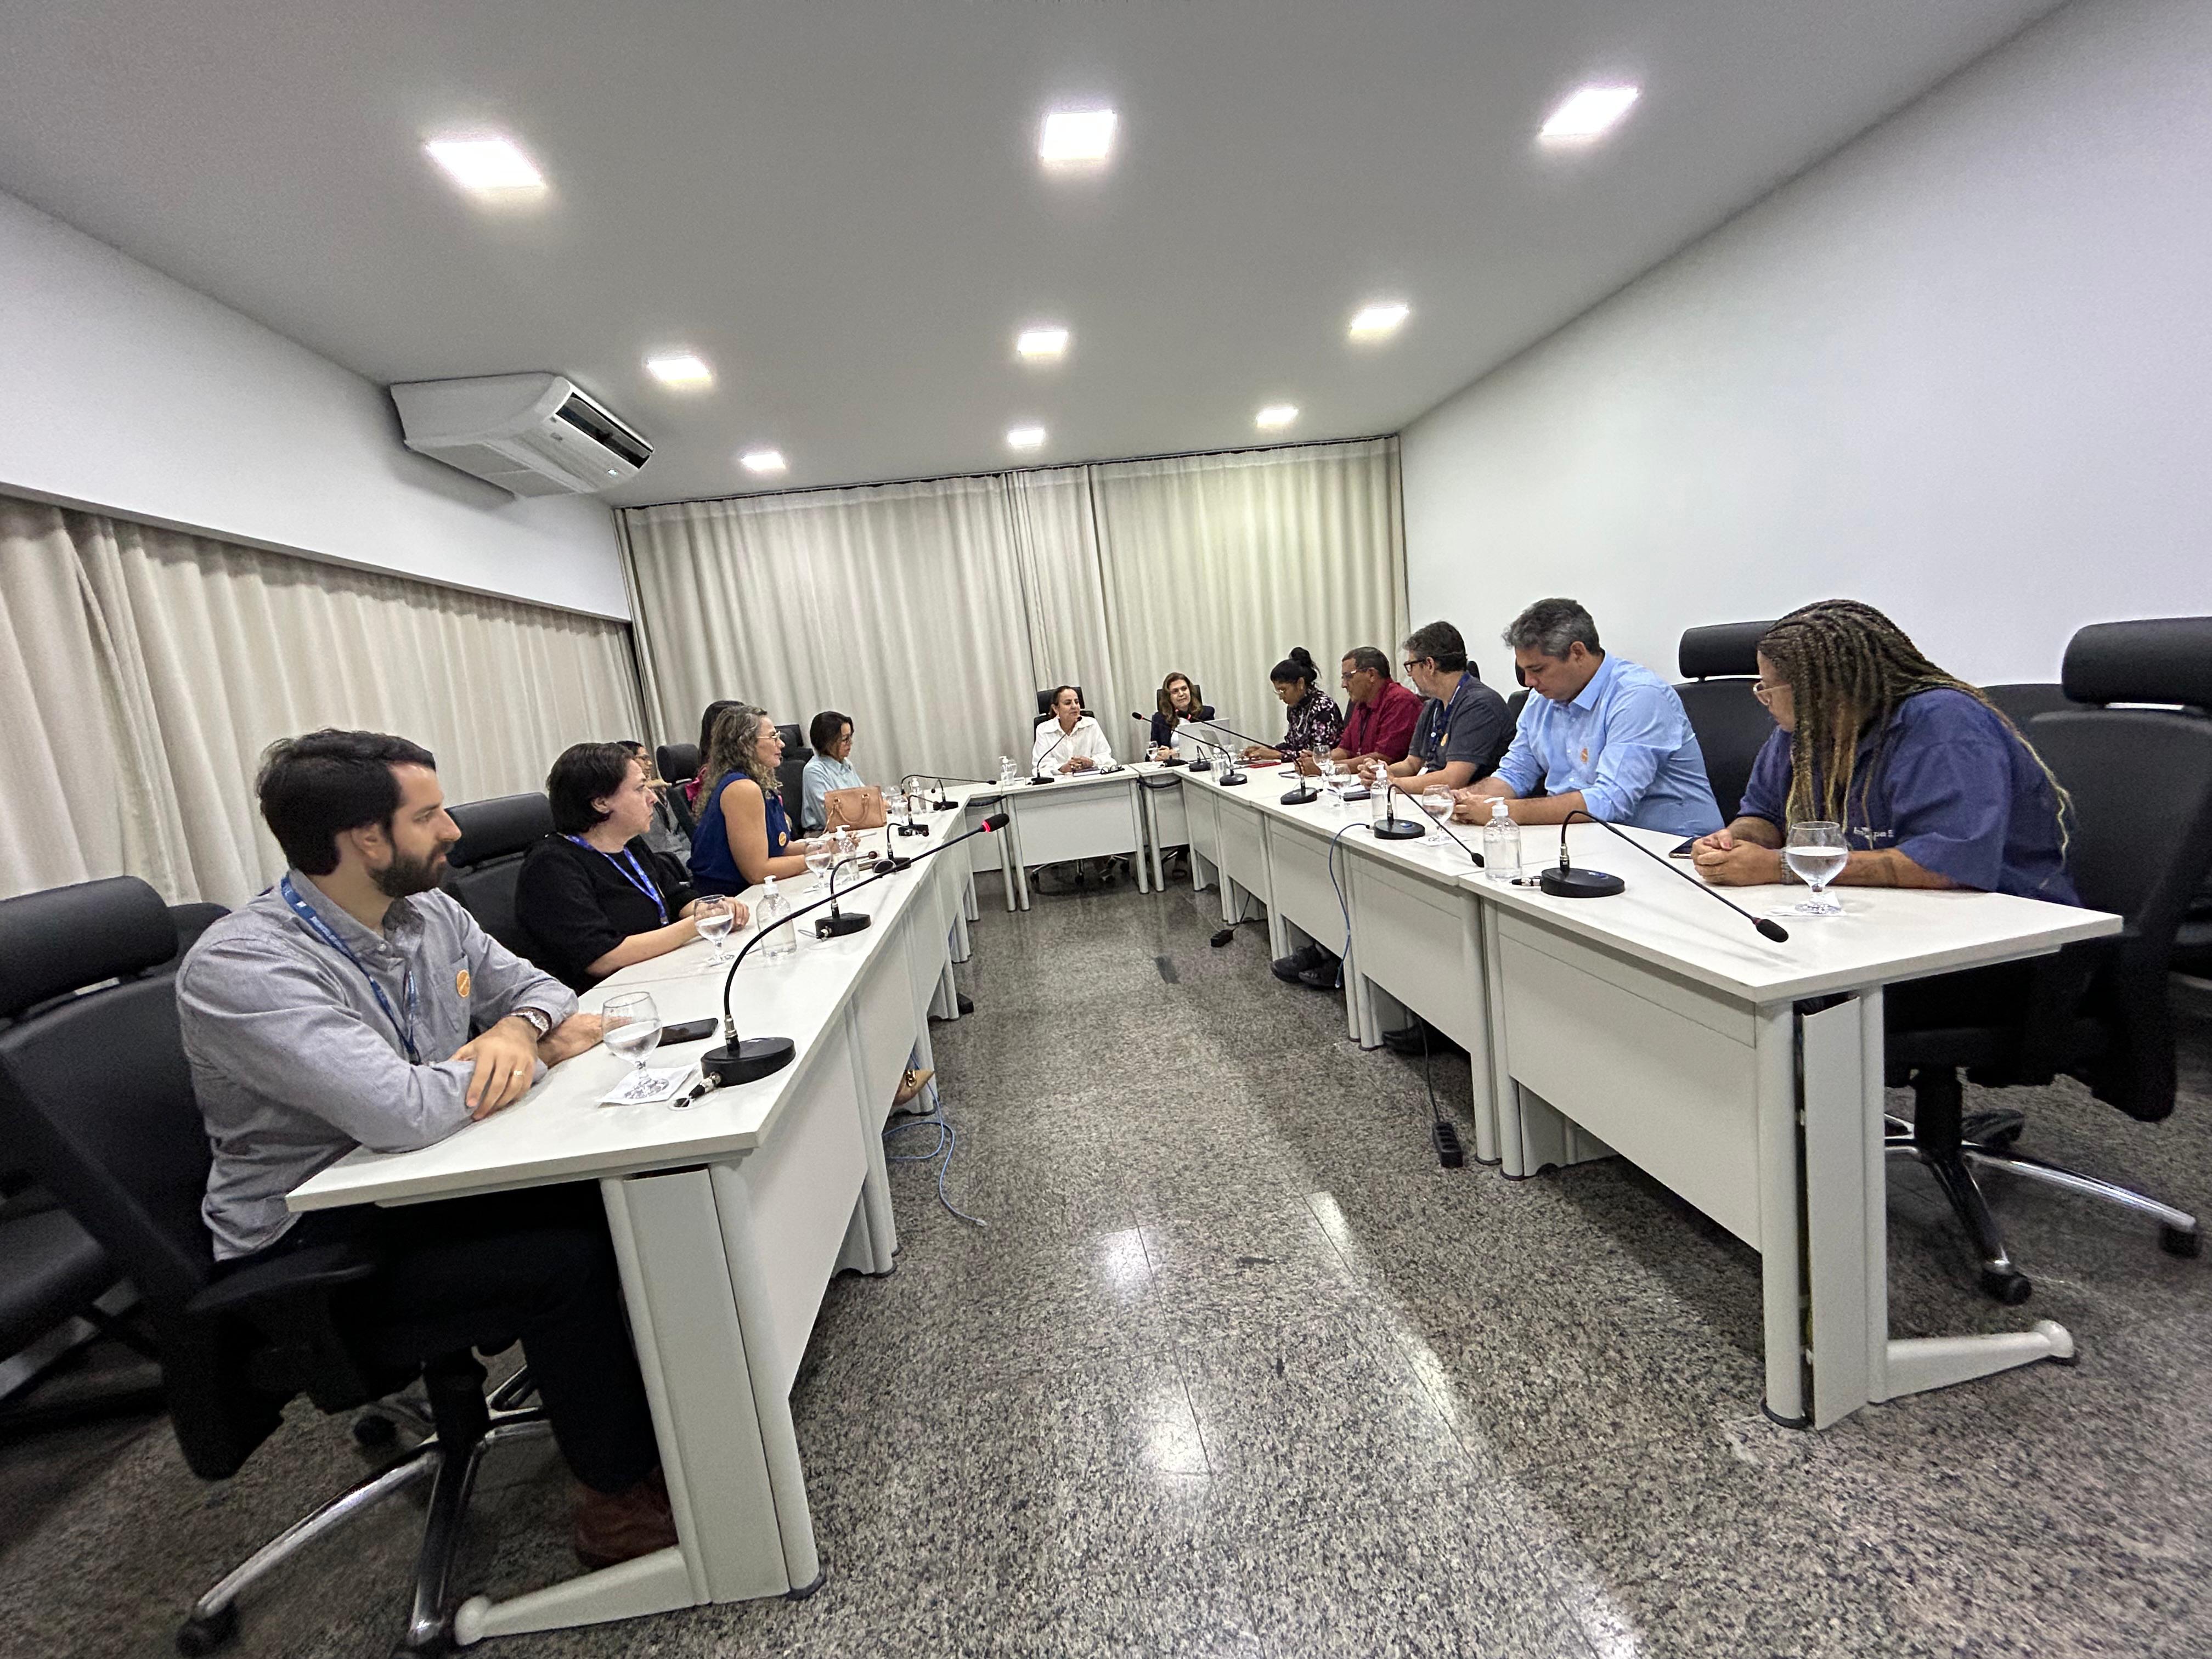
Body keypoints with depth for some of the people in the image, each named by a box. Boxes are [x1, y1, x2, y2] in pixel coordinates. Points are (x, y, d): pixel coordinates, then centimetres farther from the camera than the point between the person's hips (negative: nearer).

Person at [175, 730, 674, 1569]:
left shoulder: (430, 913, -1)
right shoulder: (237, 967, -25)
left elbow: (530, 983, 9)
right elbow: (400, 1113, -35)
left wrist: (521, 1027, -16)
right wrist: (549, 1047, -20)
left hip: (419, 1184, 7)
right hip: (313, 1245, -7)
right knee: (565, 1262, -25)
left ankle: (651, 1418, 9)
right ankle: (622, 1495, -1)